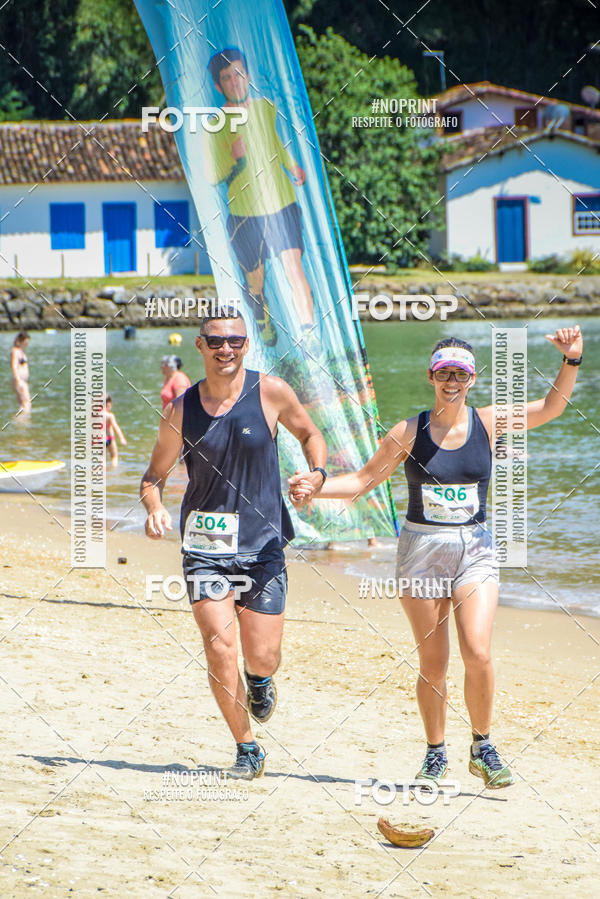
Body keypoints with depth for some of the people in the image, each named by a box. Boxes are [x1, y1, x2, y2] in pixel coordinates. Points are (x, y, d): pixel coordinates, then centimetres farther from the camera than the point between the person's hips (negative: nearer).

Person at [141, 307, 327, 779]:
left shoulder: (271, 393, -4)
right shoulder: (180, 411, -2)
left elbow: (309, 433, 13)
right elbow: (155, 474, 9)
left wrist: (317, 472, -7)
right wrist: (154, 507, -13)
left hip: (262, 544, 0)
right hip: (205, 543, 0)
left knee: (262, 656, -3)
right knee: (220, 648, -12)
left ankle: (260, 681, 37)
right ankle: (247, 749, 6)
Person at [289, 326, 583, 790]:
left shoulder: (488, 423, 1)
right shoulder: (410, 433, -1)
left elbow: (550, 407, -3)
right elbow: (363, 480, 4)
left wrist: (572, 360, -17)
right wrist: (315, 488, -10)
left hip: (475, 548, 0)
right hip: (422, 549, 0)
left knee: (478, 652, -15)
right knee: (433, 664, 2)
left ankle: (482, 748, 5)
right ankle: (436, 754, 20)